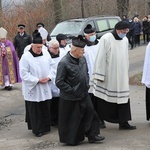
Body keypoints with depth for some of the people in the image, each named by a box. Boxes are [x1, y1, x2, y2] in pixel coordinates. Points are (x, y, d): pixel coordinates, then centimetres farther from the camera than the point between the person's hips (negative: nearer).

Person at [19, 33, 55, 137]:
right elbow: (24, 74, -13)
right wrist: (37, 80, -17)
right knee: (35, 110, 1)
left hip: (45, 88, 5)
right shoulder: (26, 57, -13)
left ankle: (46, 127, 27)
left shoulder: (46, 53, 2)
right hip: (33, 89, -5)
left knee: (46, 108, 12)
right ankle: (37, 129, 12)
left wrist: (49, 77, -9)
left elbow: (52, 66, 8)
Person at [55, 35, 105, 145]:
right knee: (71, 119, 6)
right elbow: (59, 82, -19)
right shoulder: (64, 63, -21)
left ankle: (92, 135, 24)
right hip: (70, 99, -7)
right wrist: (72, 91, -18)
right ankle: (71, 139, 23)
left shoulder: (82, 59, 1)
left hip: (84, 95, 7)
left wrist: (87, 85, 8)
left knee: (90, 113, 10)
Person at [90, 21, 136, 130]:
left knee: (123, 97, 3)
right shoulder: (106, 39, -13)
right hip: (108, 75, -5)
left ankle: (123, 122, 9)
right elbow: (101, 58, -13)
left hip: (121, 75, 6)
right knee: (104, 100, 5)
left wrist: (126, 73, 14)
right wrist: (99, 75, -13)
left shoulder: (125, 40, 7)